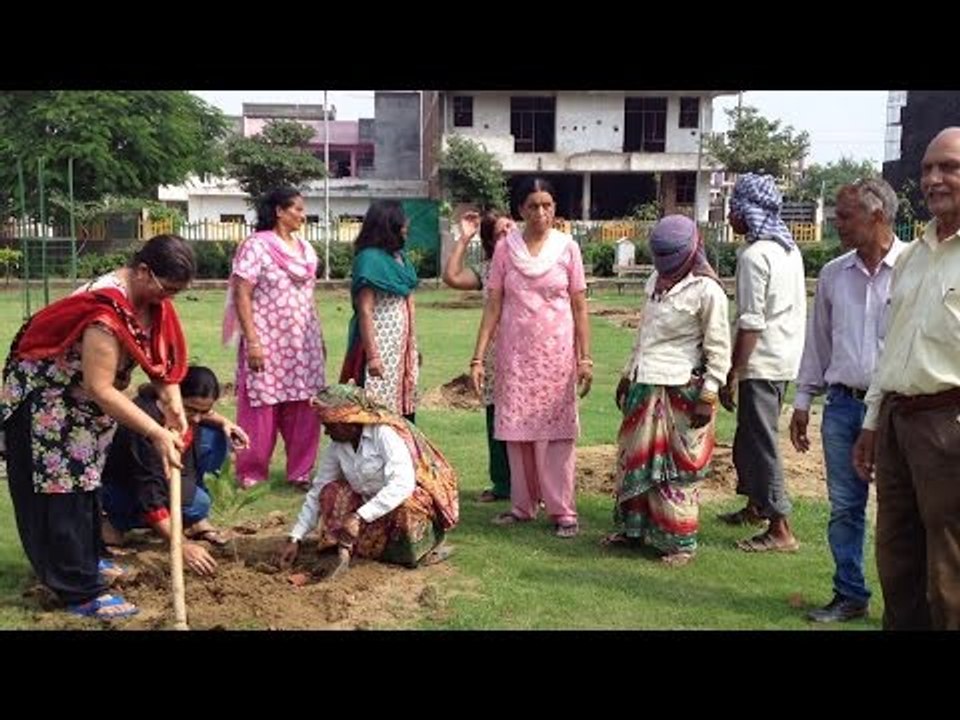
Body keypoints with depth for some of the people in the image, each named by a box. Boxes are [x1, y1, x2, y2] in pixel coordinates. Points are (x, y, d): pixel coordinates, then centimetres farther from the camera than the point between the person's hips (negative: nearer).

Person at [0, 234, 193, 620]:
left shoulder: (148, 297, -7)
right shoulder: (107, 312, -36)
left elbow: (162, 352, -4)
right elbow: (100, 390, -35)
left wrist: (173, 404, -20)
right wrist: (156, 433, -36)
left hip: (80, 402, 10)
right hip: (42, 401, -9)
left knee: (83, 481, 19)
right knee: (61, 491, -5)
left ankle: (84, 562, 34)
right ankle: (81, 592, 0)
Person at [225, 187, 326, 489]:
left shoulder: (305, 248, 12)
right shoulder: (256, 246, -8)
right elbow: (241, 295, -12)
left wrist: (319, 338, 16)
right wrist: (252, 342, -17)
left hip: (303, 343, 6)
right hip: (267, 342, -6)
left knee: (305, 410, 7)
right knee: (262, 409, 2)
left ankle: (301, 472, 20)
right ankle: (251, 474, 17)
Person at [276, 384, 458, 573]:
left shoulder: (385, 433, -25)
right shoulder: (336, 446, -4)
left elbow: (403, 484, -37)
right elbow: (317, 493, 4)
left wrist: (359, 516, -38)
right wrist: (295, 538, -2)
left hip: (417, 500, -6)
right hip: (373, 505, 6)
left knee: (405, 507, -37)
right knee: (332, 493, -10)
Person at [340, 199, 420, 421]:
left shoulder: (399, 257, 12)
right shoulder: (370, 259, -13)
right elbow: (365, 311, -18)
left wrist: (414, 347, 19)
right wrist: (372, 355, -22)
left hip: (403, 345, 8)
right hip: (381, 344, -8)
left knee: (404, 411, 9)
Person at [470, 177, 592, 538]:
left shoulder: (567, 248, 0)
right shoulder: (505, 248, 2)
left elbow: (579, 307, 2)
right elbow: (493, 307, 2)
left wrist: (585, 357, -3)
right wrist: (478, 358, -3)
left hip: (556, 353, -1)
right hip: (515, 353, 2)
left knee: (556, 431, -1)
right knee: (516, 431, 5)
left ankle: (562, 511, 7)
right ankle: (523, 505, 18)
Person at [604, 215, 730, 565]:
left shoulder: (706, 290, -11)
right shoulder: (655, 282, 11)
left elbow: (718, 350, -11)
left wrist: (707, 397, -15)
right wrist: (627, 375, 19)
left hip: (679, 391, -7)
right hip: (644, 387, 7)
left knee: (676, 468, 1)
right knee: (634, 460, 14)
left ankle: (680, 542, 14)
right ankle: (633, 527, 28)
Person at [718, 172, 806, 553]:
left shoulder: (754, 255, -16)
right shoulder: (789, 248, 11)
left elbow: (751, 324, -20)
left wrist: (733, 375, -16)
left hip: (762, 362, -9)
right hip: (787, 356, 10)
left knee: (760, 440, -4)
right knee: (749, 436, 21)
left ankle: (780, 529, -1)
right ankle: (755, 506, 35)